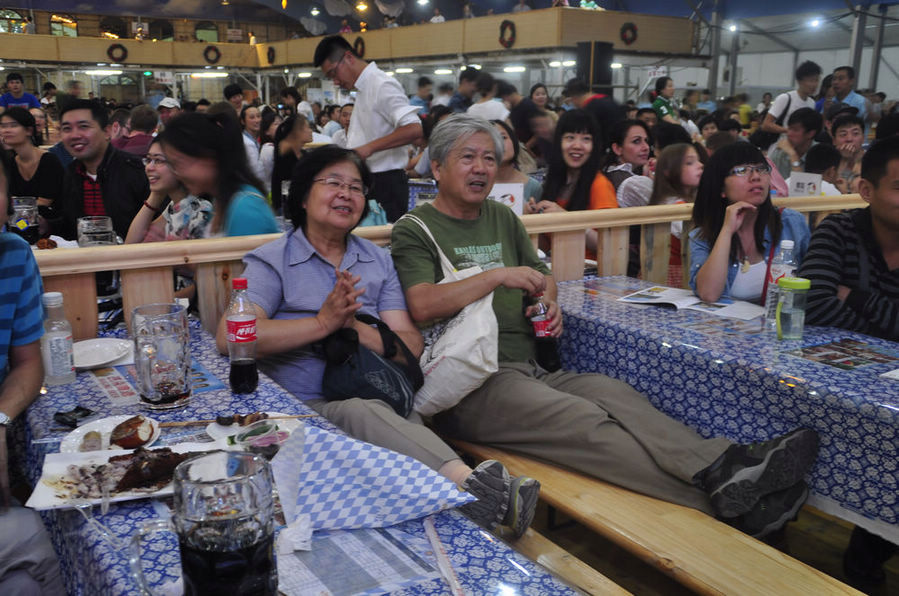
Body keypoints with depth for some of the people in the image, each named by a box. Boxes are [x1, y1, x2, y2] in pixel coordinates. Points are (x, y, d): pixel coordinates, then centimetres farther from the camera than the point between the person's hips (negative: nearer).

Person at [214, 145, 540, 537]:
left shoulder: (378, 262, 19)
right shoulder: (272, 261, 7)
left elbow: (411, 347, 7)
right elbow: (229, 337, -13)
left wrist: (355, 327, -12)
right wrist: (324, 322, -14)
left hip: (381, 404, 4)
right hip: (305, 408, -4)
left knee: (413, 427, -33)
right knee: (362, 412, -37)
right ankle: (468, 482, -53)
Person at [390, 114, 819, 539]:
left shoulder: (502, 219, 23)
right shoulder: (414, 231, 2)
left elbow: (543, 277, 31)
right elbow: (422, 305, -15)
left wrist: (549, 303, 7)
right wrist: (498, 275, -13)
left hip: (529, 369, 7)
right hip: (470, 386, -7)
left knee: (615, 394, -23)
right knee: (584, 423, -29)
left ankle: (723, 466, -41)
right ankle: (725, 499, -45)